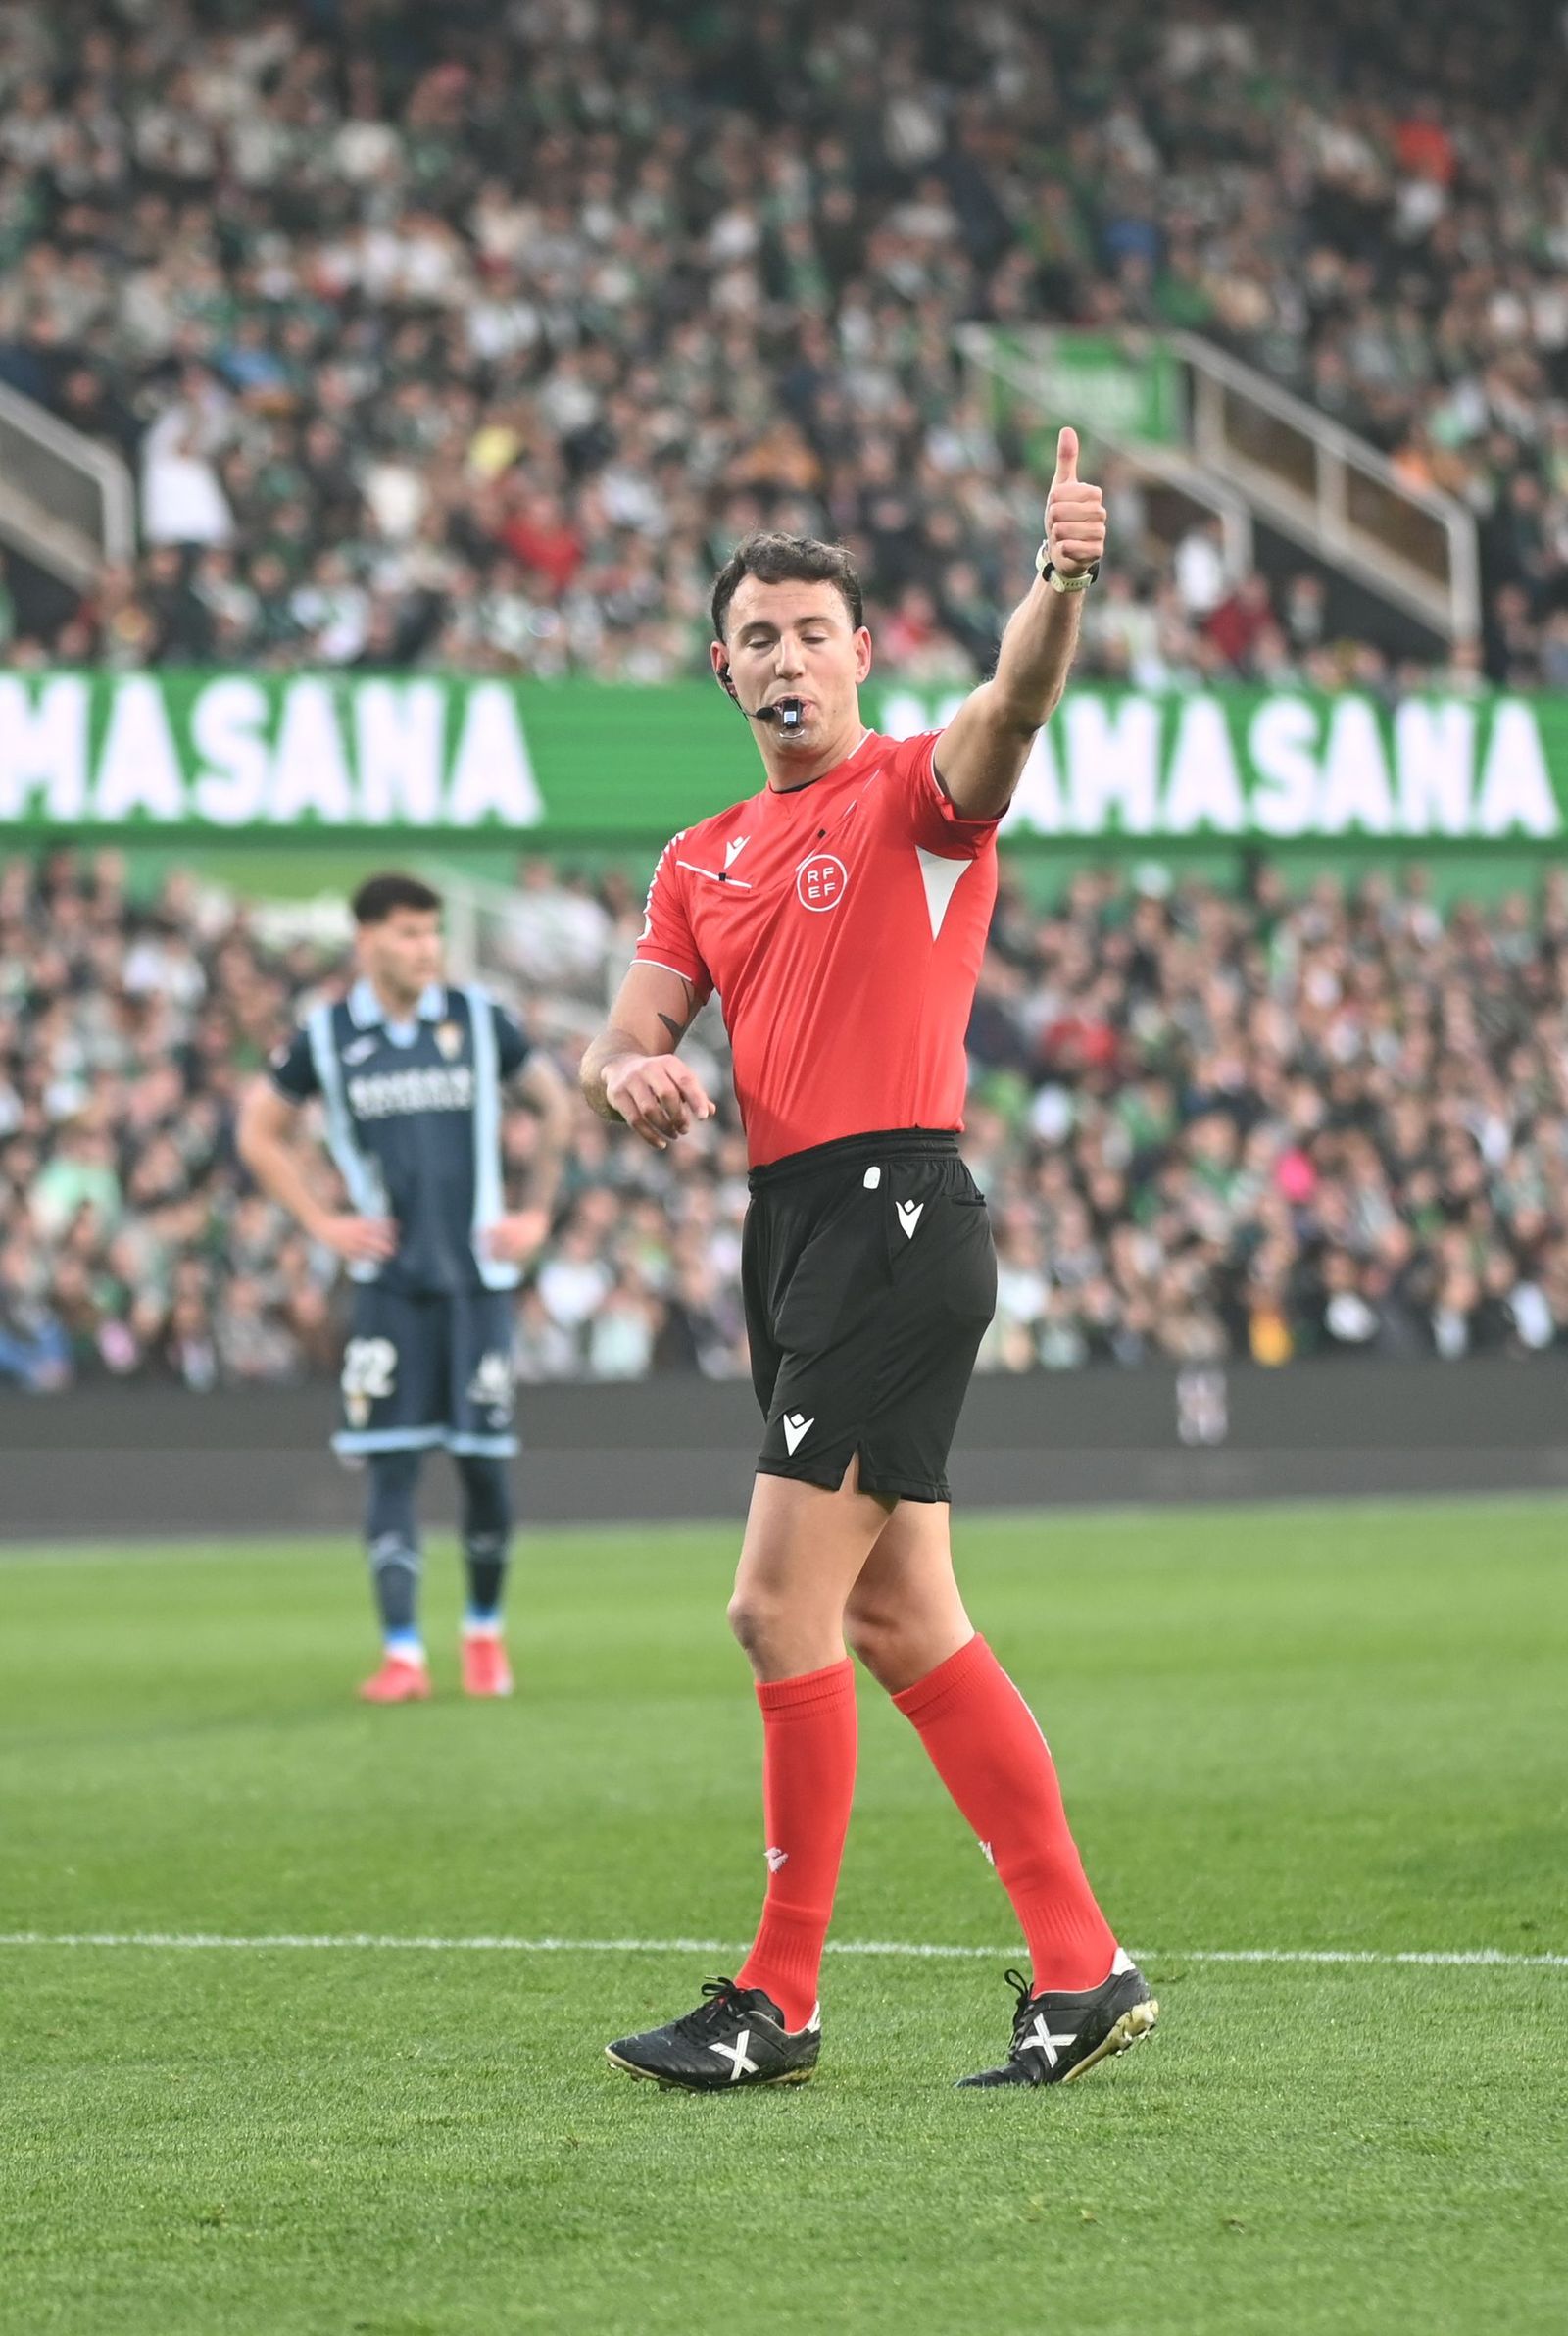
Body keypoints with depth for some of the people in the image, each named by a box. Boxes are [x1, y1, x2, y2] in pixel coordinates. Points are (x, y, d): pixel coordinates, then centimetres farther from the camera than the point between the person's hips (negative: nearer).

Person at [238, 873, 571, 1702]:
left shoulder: (477, 1020, 2)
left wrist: (537, 1213, 9)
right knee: (392, 1465, -8)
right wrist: (321, 1222, 3)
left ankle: (485, 1631, 22)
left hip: (477, 1276, 1)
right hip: (390, 1282, -1)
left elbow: (555, 1106, 15)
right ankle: (402, 1654, -9)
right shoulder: (325, 1036, 0)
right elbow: (260, 1133, 13)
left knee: (483, 1462, 2)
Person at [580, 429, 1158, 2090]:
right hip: (793, 1233, 8)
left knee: (782, 1609, -11)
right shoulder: (705, 860, 19)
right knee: (899, 1627, 8)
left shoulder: (915, 795, -3)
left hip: (894, 1216, -8)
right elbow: (625, 1037, 15)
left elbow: (1009, 713, -24)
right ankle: (1080, 1969, 12)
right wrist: (631, 1071, -10)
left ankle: (779, 2001, -4)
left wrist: (1060, 584, -44)